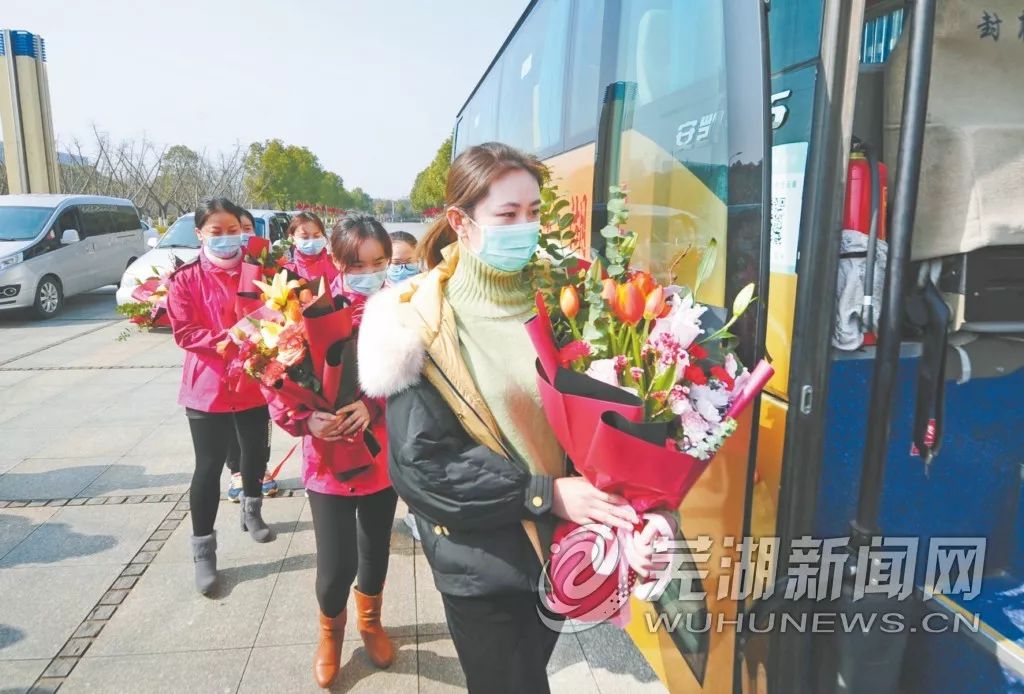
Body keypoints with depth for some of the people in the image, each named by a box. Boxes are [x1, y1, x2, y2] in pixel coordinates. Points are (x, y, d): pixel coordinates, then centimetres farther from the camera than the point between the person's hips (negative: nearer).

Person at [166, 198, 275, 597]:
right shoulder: (186, 280, -6)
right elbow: (184, 333, -12)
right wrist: (228, 338, -25)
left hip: (255, 381, 3)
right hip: (208, 385, -3)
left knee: (255, 451, 20)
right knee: (209, 466, 2)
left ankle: (251, 511, 47)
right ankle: (203, 551, 15)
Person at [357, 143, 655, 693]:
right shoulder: (424, 321, -16)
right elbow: (419, 464, -19)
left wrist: (624, 505, -15)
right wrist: (544, 494, -23)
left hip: (557, 546, 5)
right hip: (483, 561, -4)